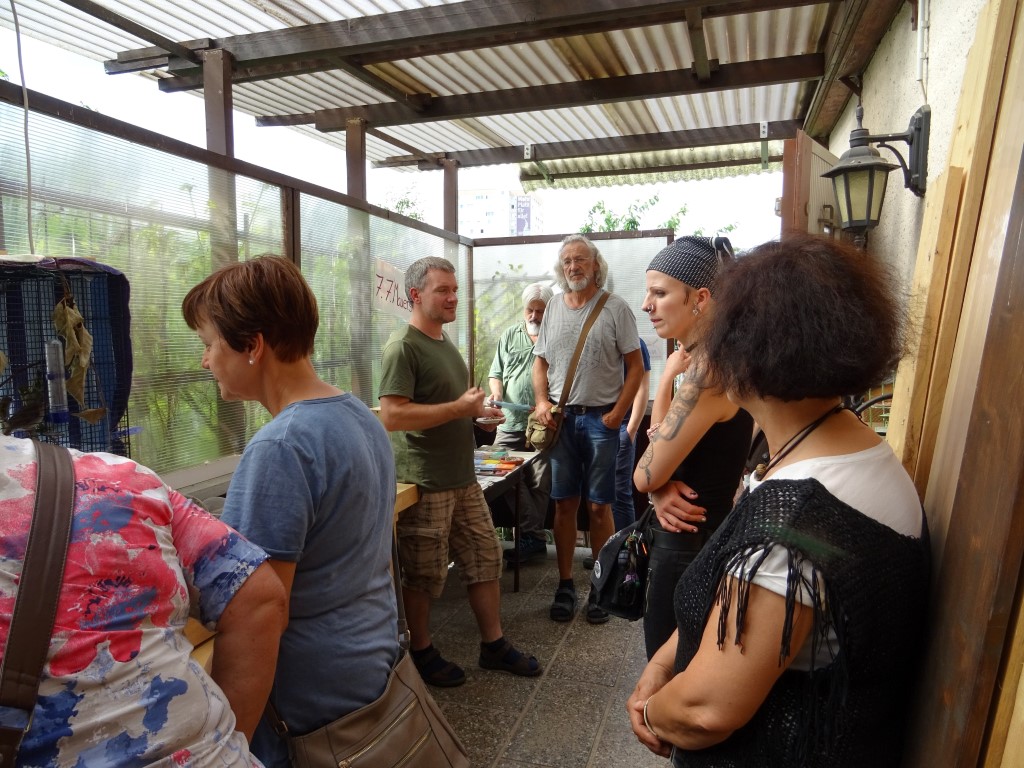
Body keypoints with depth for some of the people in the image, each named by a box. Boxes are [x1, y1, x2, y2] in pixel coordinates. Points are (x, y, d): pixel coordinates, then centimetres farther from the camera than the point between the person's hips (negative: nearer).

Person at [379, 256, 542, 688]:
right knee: (425, 575, 8)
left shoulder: (445, 342, 15)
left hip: (463, 479, 9)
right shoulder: (402, 347, -14)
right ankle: (422, 653, 29)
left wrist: (478, 413, 8)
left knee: (485, 561, 15)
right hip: (425, 485, -9)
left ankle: (494, 646, 30)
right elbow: (392, 416, -24)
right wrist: (459, 408, -22)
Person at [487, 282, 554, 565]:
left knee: (539, 484, 3)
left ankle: (531, 538, 17)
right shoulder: (509, 336, 13)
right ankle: (534, 537, 13)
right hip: (510, 424, 4)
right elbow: (495, 373, 17)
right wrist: (496, 392, -4)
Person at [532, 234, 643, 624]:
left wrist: (617, 413, -11)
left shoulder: (615, 308, -2)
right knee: (564, 504, 8)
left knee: (599, 506, 3)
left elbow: (635, 365, -3)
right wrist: (541, 402, -1)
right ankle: (565, 584, 20)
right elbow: (540, 361, 15)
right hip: (560, 417, 4)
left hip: (601, 419, -3)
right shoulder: (553, 307, 11)